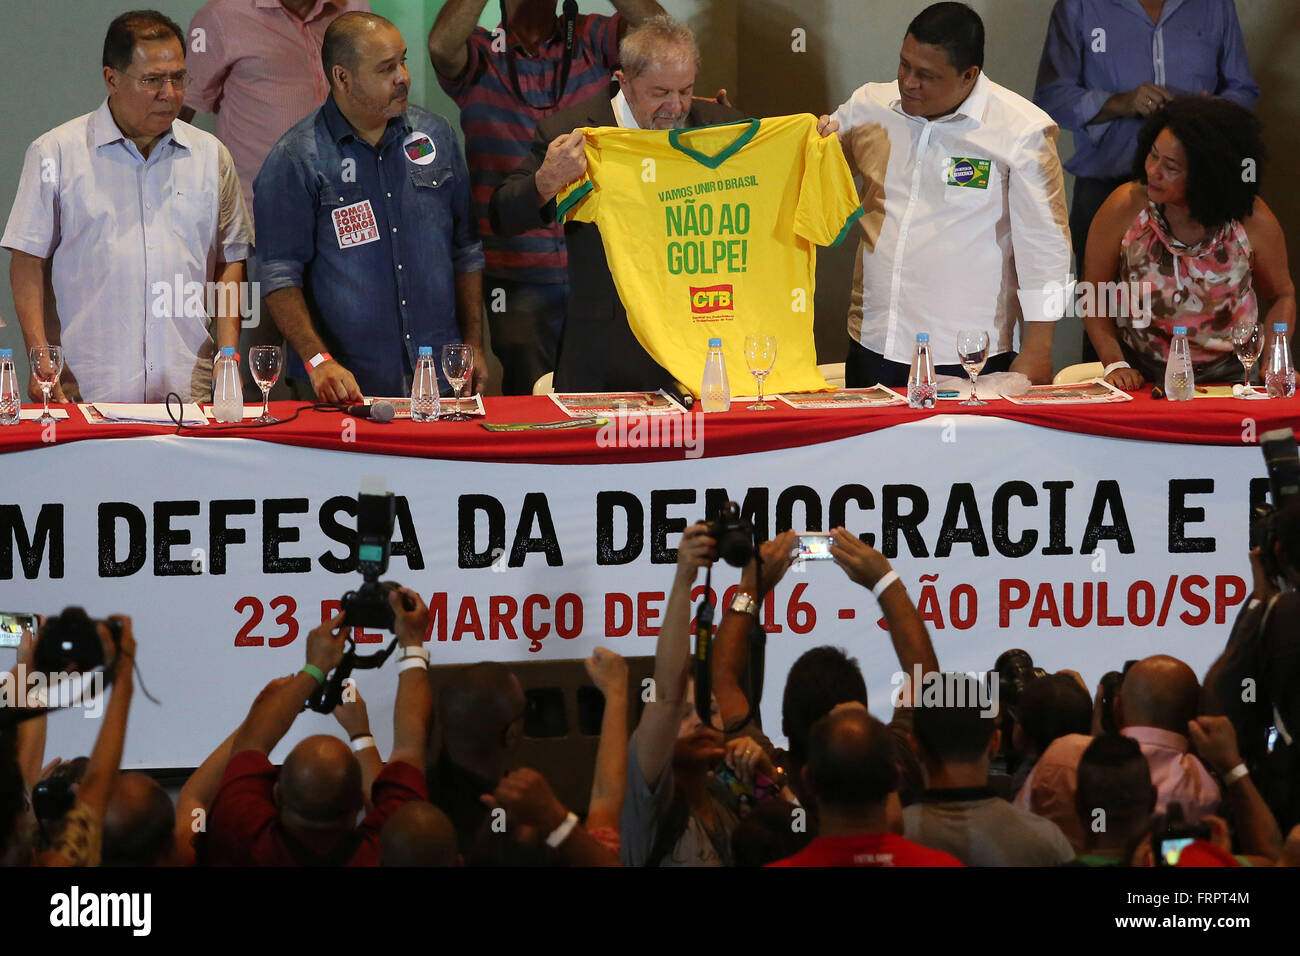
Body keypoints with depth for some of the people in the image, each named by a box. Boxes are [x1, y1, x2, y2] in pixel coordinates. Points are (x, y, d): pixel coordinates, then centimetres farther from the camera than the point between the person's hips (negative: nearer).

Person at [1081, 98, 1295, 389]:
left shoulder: (1252, 220, -7)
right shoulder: (1125, 208, -9)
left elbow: (1282, 296, 9)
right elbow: (1093, 294, 2)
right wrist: (1114, 363, -9)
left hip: (1227, 375, 1)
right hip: (1143, 378, -1)